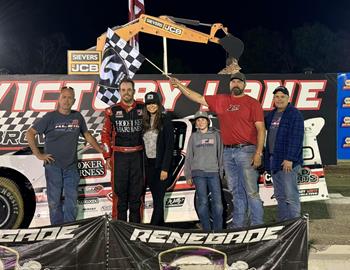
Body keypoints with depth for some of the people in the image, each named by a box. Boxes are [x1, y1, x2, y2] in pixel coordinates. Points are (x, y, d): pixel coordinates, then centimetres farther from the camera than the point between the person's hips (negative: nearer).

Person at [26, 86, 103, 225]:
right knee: (55, 200, 4)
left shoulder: (78, 117, 6)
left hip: (71, 166, 3)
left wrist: (103, 152, 13)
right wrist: (39, 155, -7)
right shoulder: (50, 117, -4)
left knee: (72, 199, 7)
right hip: (53, 165, -3)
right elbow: (30, 133, -2)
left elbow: (87, 135, 16)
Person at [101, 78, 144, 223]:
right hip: (119, 156, -1)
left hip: (138, 155, 1)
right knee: (120, 191, 3)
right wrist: (107, 156, 2)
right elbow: (105, 134, 6)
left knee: (137, 190, 7)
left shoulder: (142, 108, 3)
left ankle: (135, 224, 19)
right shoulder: (112, 111, 2)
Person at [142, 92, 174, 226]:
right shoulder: (145, 122, 11)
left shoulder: (165, 120, -6)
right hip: (149, 165, 6)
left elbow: (169, 146, -11)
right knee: (156, 199, 10)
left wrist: (165, 168, -16)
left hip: (161, 165, -6)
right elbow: (143, 145, 11)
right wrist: (142, 167, 5)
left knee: (159, 199, -4)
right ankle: (160, 226, 18)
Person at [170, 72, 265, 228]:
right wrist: (179, 85, 14)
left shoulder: (252, 103, 1)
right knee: (236, 192, 10)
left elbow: (261, 129, -4)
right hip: (228, 152, 5)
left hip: (246, 151, -5)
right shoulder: (220, 100, 14)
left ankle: (257, 225, 0)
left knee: (251, 191, -5)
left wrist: (258, 153, -12)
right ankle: (238, 224, 17)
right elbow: (197, 98, 19)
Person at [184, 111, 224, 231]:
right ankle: (206, 229, 4)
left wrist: (221, 172, 3)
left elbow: (220, 154, 10)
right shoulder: (193, 136, 13)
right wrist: (188, 175, 8)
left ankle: (218, 229, 4)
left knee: (217, 202, -5)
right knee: (202, 202, -3)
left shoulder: (215, 135, 11)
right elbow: (188, 157, 13)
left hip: (214, 172, 0)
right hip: (198, 172, 0)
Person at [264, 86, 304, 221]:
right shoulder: (271, 115, 16)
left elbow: (296, 138, -15)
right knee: (279, 196, 14)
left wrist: (289, 159, -21)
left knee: (291, 196, -7)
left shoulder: (295, 114, -7)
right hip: (273, 160, 8)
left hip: (288, 161, -8)